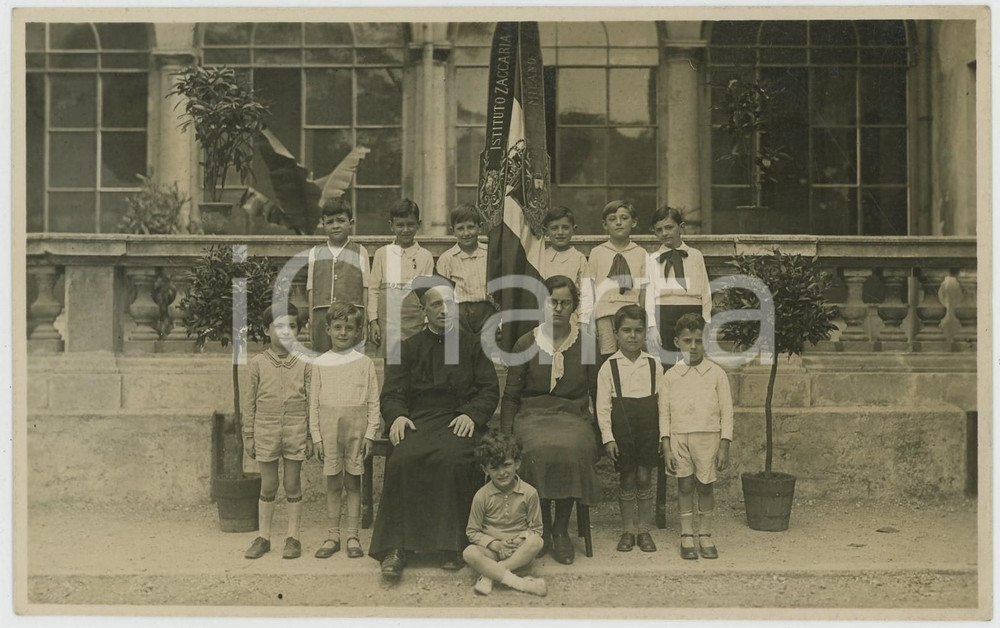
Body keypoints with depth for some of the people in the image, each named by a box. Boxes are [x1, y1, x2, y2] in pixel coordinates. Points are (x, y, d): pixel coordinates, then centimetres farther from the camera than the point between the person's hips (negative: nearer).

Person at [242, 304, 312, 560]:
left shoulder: (303, 364, 0)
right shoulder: (257, 363, 0)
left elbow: (310, 402, 4)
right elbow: (249, 402, 3)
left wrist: (311, 437, 2)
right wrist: (248, 436, 3)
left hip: (295, 432, 0)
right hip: (266, 431, 0)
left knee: (293, 485, 7)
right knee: (267, 486, 9)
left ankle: (293, 537, 18)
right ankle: (264, 537, 21)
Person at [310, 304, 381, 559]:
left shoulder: (365, 363, 2)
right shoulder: (320, 364, 5)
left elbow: (373, 402, 2)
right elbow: (314, 403, 6)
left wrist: (370, 433, -4)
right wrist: (316, 436, 1)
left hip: (356, 426, -1)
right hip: (329, 428, 1)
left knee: (353, 481, 5)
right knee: (332, 483, 7)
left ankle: (352, 535, 13)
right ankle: (333, 535, 16)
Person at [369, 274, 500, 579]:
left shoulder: (471, 344, 18)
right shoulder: (409, 348, 20)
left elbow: (490, 389, 10)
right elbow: (391, 392, 11)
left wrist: (472, 414, -10)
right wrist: (397, 415, -11)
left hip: (459, 420, -1)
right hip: (419, 420, 1)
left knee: (454, 459, -34)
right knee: (403, 459, -31)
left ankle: (451, 547, -23)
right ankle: (396, 547, -25)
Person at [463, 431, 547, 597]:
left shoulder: (529, 493, -4)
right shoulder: (482, 496, -4)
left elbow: (536, 528, 3)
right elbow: (472, 531, 3)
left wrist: (522, 539, -17)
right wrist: (495, 544, -13)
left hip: (520, 551, 0)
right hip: (492, 550, 0)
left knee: (536, 542, -33)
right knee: (470, 553, -31)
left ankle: (489, 574, -28)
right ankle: (520, 583, -36)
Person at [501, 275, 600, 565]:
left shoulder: (586, 344, 8)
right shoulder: (526, 344, 7)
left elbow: (598, 393, 13)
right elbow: (510, 396, 10)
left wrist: (603, 432, 1)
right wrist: (506, 437, -1)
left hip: (574, 416, 0)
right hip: (532, 415, 0)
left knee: (572, 450, -33)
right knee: (539, 451, -33)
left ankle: (561, 528, -14)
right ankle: (543, 526, -11)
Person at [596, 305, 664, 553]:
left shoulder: (654, 365, 4)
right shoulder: (609, 367, -1)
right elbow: (603, 406, -3)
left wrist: (663, 434, 2)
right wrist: (608, 437, -8)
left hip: (648, 430, 1)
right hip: (622, 431, -1)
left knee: (645, 479, 5)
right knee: (626, 481, 6)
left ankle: (645, 529, 16)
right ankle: (628, 530, 18)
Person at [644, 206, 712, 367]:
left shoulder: (696, 255, 12)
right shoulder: (653, 259, 10)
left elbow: (705, 290, 10)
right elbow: (650, 293, 3)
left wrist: (706, 323, 3)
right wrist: (652, 326, -7)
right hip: (665, 316, -1)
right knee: (666, 364, -2)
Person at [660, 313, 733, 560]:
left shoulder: (716, 373, 1)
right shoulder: (670, 376, 4)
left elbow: (726, 412, 1)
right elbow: (664, 414, 4)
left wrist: (724, 446, -3)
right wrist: (666, 448, -2)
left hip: (709, 437, 0)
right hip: (679, 438, 1)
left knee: (705, 486, 5)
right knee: (684, 486, 3)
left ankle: (705, 536, 19)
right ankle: (686, 537, 13)